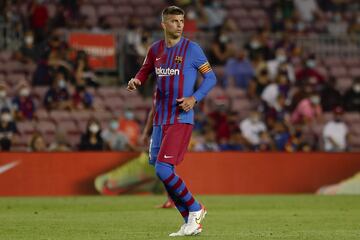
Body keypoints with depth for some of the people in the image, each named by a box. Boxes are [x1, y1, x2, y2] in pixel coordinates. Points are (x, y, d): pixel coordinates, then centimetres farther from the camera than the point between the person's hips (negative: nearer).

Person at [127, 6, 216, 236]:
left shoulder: (192, 49, -5)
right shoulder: (155, 49, 10)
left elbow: (211, 77, 0)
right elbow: (145, 71, 23)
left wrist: (194, 98, -15)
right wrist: (136, 81, -1)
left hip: (181, 120, -6)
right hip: (160, 120, 7)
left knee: (163, 169, -17)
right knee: (164, 173, 6)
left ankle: (195, 209, 1)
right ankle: (192, 224, 15)